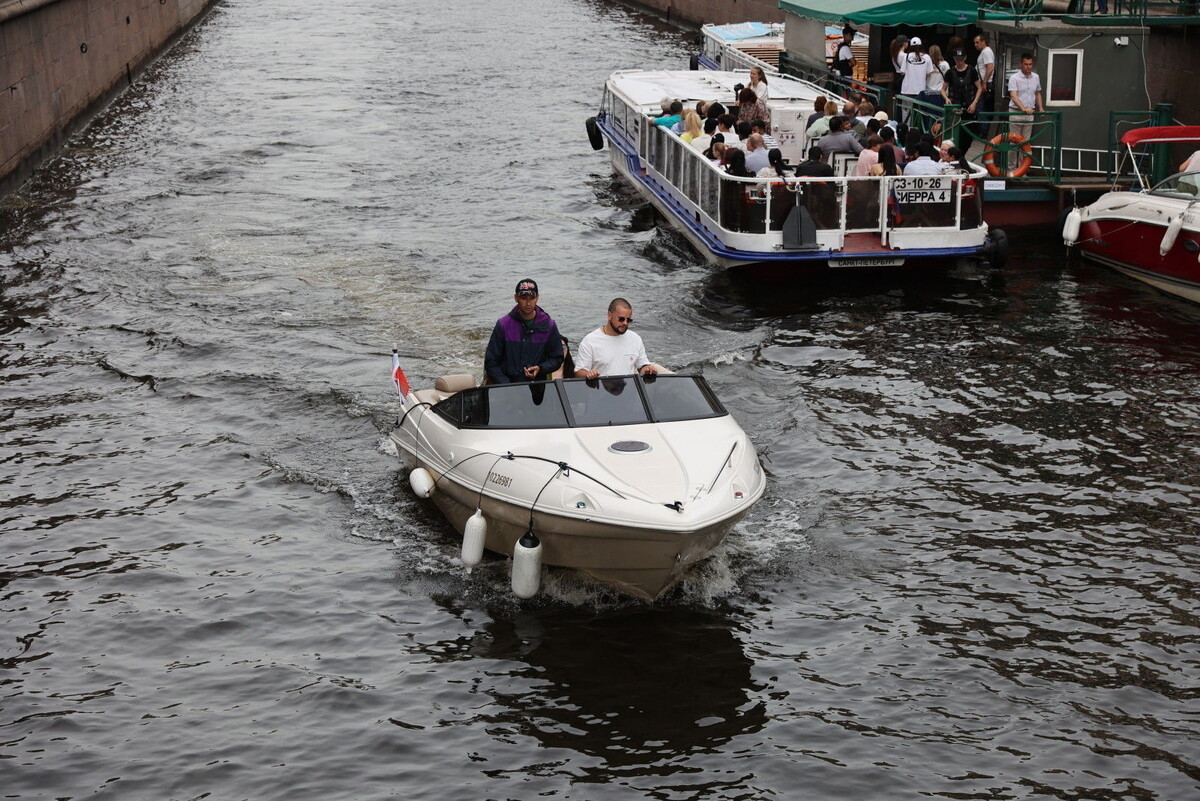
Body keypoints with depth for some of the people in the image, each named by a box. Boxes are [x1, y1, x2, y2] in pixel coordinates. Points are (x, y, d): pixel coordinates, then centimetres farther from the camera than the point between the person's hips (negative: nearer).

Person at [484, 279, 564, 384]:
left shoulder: (548, 325, 6)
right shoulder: (503, 325, 2)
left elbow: (557, 359, 15)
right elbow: (491, 363, 4)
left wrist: (540, 369, -5)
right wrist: (507, 386, -8)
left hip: (538, 385, 1)